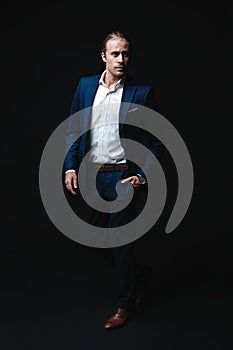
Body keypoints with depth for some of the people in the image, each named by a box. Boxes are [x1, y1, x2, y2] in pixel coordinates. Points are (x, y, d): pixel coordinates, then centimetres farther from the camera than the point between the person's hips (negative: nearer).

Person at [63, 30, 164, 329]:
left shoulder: (142, 92, -8)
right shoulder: (86, 85, 4)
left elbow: (157, 141, -4)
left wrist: (143, 176, -12)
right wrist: (70, 166, -1)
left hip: (124, 177, -5)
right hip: (91, 175, 5)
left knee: (120, 241, 3)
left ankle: (125, 305, 24)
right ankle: (134, 277, 42)